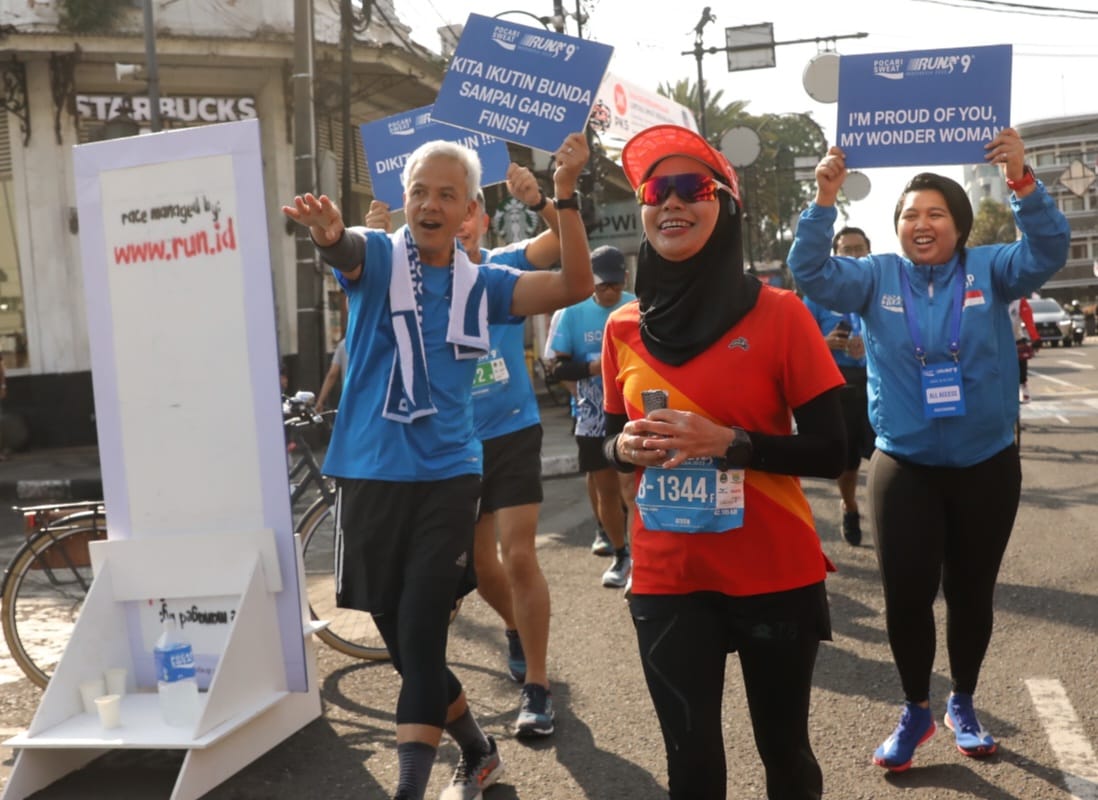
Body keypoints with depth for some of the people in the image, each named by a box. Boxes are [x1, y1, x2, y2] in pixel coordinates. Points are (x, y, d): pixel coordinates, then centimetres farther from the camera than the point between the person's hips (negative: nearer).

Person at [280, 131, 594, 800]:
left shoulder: (483, 284, 5)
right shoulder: (377, 257, -1)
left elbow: (575, 287, -6)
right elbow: (346, 250, -26)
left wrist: (566, 194, -17)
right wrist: (330, 233, -51)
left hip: (447, 478, 0)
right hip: (370, 477, 1)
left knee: (421, 635, -9)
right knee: (400, 638, 11)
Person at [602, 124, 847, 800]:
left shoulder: (779, 313, -9)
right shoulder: (624, 327, 2)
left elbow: (830, 452, -9)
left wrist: (727, 441, -23)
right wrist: (627, 447, -10)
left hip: (774, 574, -2)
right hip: (667, 577, 2)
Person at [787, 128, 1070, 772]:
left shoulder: (989, 271, -2)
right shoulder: (877, 277, -1)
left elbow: (1049, 252, -18)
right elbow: (812, 273, -14)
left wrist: (1023, 180, -32)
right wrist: (825, 199, -27)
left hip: (987, 467, 0)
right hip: (905, 468, 0)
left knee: (972, 593, 13)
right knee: (906, 596, 3)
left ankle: (963, 705, 35)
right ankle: (916, 711, 26)